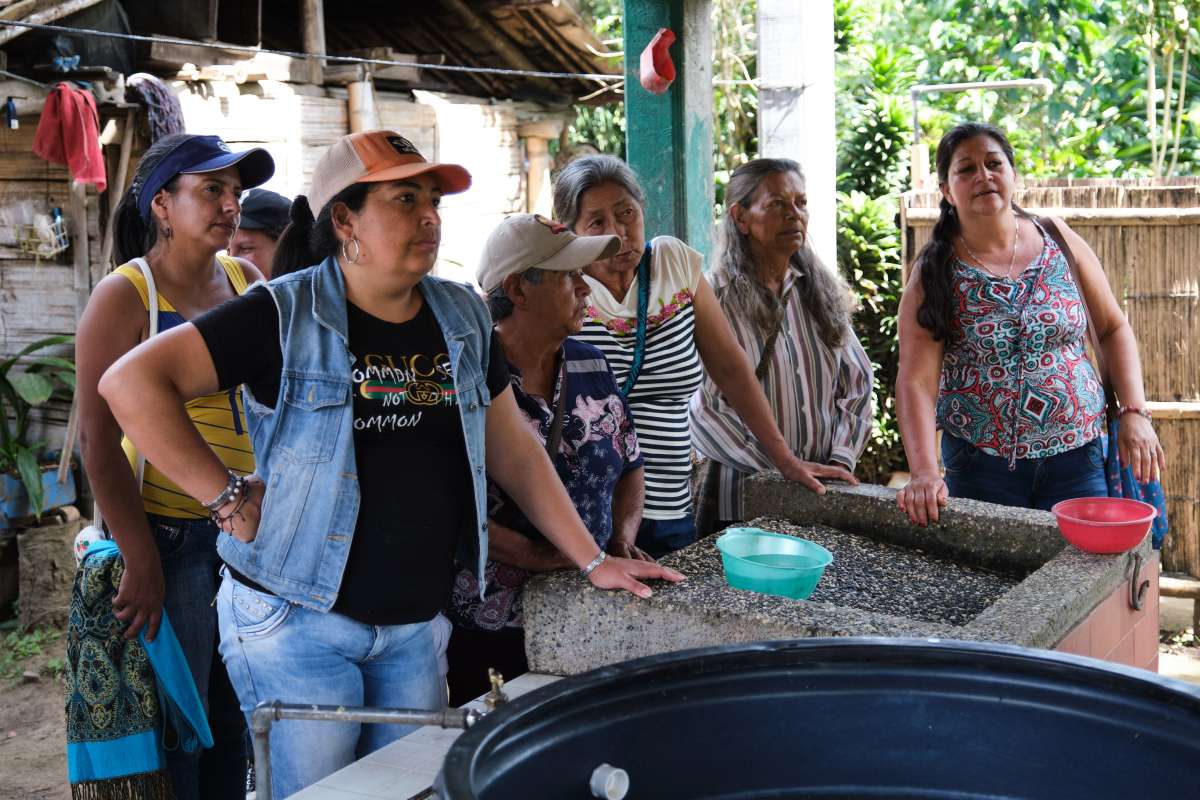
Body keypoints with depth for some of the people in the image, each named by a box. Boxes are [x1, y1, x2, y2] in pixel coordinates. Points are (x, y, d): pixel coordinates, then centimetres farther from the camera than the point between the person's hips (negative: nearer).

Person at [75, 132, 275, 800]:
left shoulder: (246, 281, 8)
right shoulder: (125, 295, -8)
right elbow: (100, 443, -12)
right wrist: (142, 563, -17)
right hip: (171, 538, -5)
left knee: (236, 723, 15)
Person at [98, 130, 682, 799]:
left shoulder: (463, 318, 6)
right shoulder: (286, 316, -11)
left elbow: (513, 449, 12)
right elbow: (131, 382, -17)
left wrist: (594, 562, 9)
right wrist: (228, 498, -18)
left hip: (415, 624, 5)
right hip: (299, 620, -5)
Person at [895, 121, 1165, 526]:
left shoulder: (1058, 239, 2)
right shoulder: (934, 273, -6)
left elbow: (1113, 328, 9)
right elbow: (915, 380, -15)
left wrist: (1135, 412, -4)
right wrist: (925, 472, -27)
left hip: (1076, 458, 2)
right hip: (981, 468, -2)